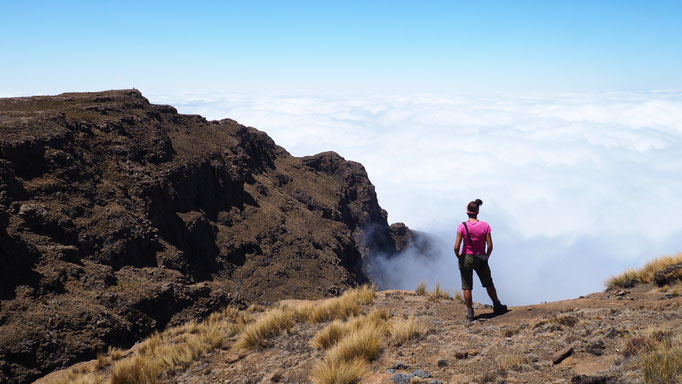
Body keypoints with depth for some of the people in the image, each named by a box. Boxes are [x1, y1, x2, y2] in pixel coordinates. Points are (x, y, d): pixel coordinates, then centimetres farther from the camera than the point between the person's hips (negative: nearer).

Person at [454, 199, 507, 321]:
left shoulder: (462, 226, -14)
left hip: (466, 259, -1)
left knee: (466, 287, 11)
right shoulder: (485, 226, -11)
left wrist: (459, 257, 4)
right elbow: (490, 246, -8)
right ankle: (497, 306, 36)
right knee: (489, 284, 21)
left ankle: (469, 312, 14)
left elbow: (456, 247, -16)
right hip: (481, 259, 1)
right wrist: (486, 257, 9)